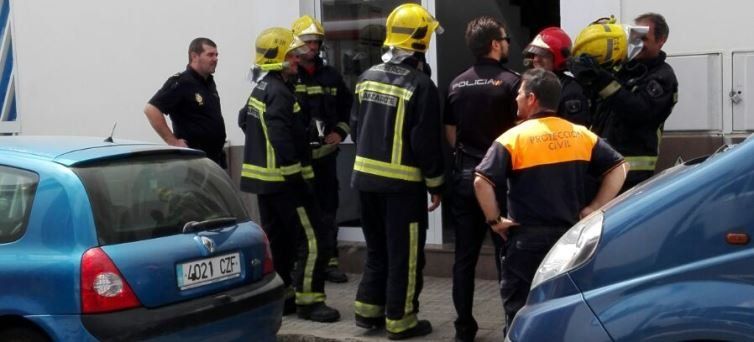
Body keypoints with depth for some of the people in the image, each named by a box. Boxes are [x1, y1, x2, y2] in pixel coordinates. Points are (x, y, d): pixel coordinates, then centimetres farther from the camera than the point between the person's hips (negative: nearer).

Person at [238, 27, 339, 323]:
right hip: (284, 179, -11)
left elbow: (244, 120, 27)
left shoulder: (259, 89, 14)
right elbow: (283, 141, -26)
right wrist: (295, 174, -21)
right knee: (312, 240, -6)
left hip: (262, 177, 11)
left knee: (276, 239, 16)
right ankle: (308, 300, -2)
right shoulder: (279, 93, -18)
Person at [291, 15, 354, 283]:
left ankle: (330, 262, 18)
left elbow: (348, 108, 20)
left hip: (325, 154, 5)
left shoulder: (331, 76, 11)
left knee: (328, 210, 9)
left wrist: (340, 132, 6)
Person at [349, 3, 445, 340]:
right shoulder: (420, 84, -14)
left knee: (377, 248, 20)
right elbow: (427, 142, -14)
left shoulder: (368, 77, 6)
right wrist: (436, 184, -4)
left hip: (366, 176, 7)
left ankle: (368, 309, 25)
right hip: (402, 182, -6)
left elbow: (355, 126, 12)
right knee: (404, 254, 4)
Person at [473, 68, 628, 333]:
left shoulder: (513, 138, -10)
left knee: (520, 310, 6)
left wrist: (494, 219, -9)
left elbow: (481, 182, -21)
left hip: (528, 239, -4)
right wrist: (594, 209, 3)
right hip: (571, 235, 5)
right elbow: (618, 169, 4)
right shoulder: (581, 135, 4)